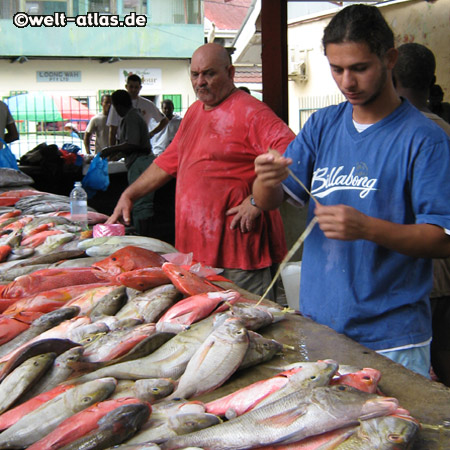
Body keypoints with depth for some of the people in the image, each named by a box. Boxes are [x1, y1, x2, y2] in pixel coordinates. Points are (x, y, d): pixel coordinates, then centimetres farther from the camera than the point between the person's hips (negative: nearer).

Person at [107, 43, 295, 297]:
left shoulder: (249, 112, -10)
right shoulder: (194, 113, 18)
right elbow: (168, 162, 26)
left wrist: (257, 200, -24)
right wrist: (129, 195, 20)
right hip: (196, 249, 8)